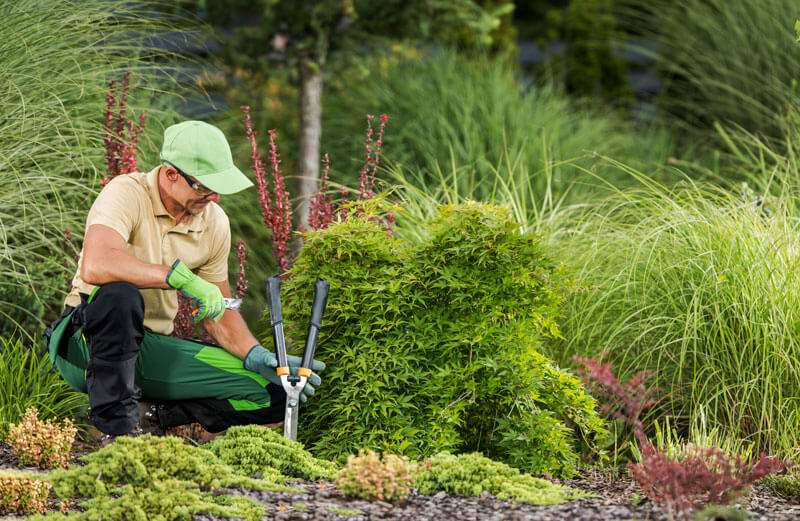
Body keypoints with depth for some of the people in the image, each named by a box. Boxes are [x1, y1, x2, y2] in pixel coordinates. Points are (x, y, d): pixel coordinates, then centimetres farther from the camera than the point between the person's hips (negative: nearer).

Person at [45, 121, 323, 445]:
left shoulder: (214, 222, 3)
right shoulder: (127, 194, -17)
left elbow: (218, 313, 11)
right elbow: (95, 266, -37)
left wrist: (257, 357, -8)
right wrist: (181, 276, -35)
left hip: (153, 347, 6)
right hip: (89, 342, -5)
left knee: (270, 393, -11)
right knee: (120, 295, -42)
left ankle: (148, 414, -4)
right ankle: (117, 428, -30)